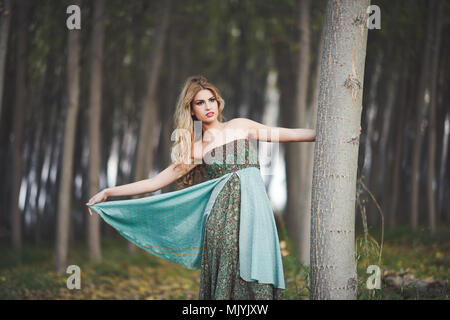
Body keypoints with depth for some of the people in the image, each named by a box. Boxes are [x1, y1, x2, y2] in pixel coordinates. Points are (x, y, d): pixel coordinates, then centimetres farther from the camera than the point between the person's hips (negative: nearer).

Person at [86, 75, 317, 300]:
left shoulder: (240, 126, 14)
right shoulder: (196, 149, 12)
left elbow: (289, 134, 16)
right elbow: (154, 182, 13)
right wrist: (107, 193, 10)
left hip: (253, 207, 0)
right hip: (222, 213, 0)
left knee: (255, 277, -9)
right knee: (223, 279, -8)